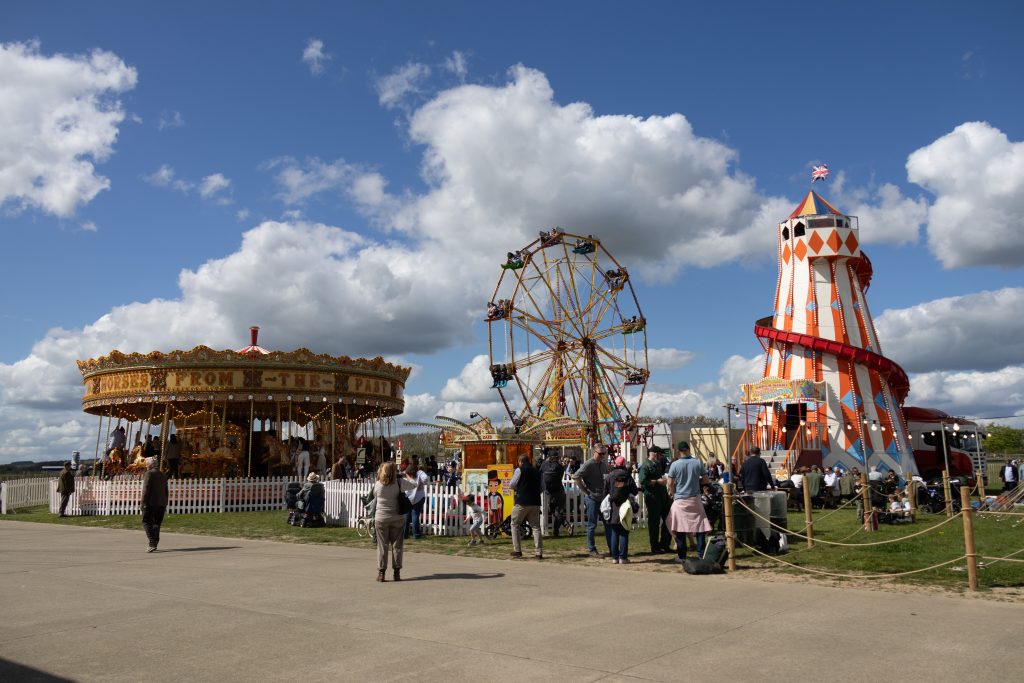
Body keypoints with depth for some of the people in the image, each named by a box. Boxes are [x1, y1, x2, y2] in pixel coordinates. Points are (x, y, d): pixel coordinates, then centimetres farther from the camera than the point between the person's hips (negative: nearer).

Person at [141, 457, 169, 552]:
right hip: (161, 503, 7)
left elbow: (146, 489, -13)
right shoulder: (163, 475, 14)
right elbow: (165, 491, 18)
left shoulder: (149, 473, -8)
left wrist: (143, 502, -10)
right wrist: (165, 504, 22)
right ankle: (154, 544, 13)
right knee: (156, 523, 11)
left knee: (146, 522, -3)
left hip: (151, 503, -7)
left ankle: (152, 543, -17)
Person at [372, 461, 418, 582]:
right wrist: (405, 478, 10)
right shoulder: (400, 483, -11)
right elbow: (415, 485, -1)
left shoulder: (377, 484, -9)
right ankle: (397, 573, 9)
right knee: (397, 545, 7)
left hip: (381, 518, 0)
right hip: (397, 518, 0)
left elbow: (375, 497, 5)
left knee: (382, 546, 7)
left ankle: (381, 572, 7)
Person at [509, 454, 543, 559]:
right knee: (536, 526, 6)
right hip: (535, 502, 4)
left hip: (522, 502, -4)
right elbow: (541, 488, 15)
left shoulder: (519, 470, -5)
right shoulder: (537, 471, 10)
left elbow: (512, 485, -4)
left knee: (515, 525, 10)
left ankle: (517, 550, 7)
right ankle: (539, 552, 0)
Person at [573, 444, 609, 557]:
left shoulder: (603, 465, 10)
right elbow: (576, 477, -20)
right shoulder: (588, 464, -13)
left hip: (602, 497, 7)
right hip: (591, 498, -7)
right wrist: (585, 490, -16)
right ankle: (592, 549, 11)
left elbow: (608, 475, 30)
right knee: (592, 524, 1)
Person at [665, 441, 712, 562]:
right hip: (695, 499, 2)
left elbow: (670, 484, -4)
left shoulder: (675, 465, -7)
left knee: (680, 527, 5)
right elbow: (705, 480, 3)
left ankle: (682, 556, 8)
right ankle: (701, 554, 8)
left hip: (680, 499, -1)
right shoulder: (697, 463, -3)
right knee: (700, 525, 9)